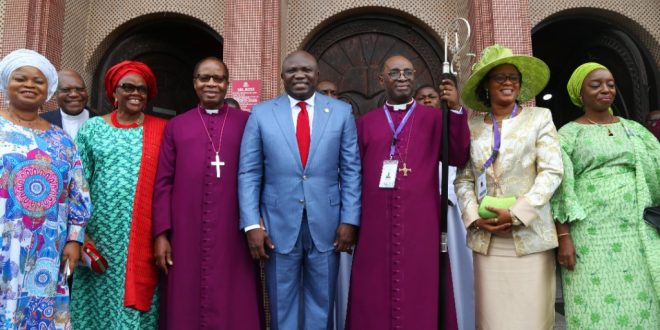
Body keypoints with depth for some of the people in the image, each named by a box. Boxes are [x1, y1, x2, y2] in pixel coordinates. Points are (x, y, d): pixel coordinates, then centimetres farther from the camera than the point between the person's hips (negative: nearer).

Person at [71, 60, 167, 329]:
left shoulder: (161, 131, 3)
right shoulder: (92, 128, 7)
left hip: (145, 236, -1)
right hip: (102, 233, 1)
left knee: (138, 295, 5)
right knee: (102, 296, 9)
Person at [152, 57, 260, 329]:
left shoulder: (247, 122, 5)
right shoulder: (175, 126, 10)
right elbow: (163, 183, 7)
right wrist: (161, 233, 1)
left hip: (232, 235, -1)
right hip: (185, 235, 2)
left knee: (233, 306, 5)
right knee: (185, 306, 9)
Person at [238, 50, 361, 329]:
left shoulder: (341, 112, 3)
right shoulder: (261, 113, 1)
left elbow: (351, 170, 2)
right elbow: (249, 173, -1)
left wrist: (349, 220, -5)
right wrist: (252, 224, -8)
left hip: (326, 224, 1)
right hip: (279, 224, 0)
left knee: (321, 303, 14)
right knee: (282, 305, 13)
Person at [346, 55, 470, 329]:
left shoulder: (433, 117, 9)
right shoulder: (365, 123, 13)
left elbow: (458, 158, -4)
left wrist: (455, 110, -12)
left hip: (421, 224, -1)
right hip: (375, 226, 1)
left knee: (421, 296, 5)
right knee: (375, 299, 8)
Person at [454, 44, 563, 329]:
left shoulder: (539, 118, 3)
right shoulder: (472, 124, 8)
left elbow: (552, 172, -5)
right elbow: (462, 178, 7)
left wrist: (517, 213, -13)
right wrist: (474, 217, -7)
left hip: (529, 235, -1)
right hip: (485, 238, 2)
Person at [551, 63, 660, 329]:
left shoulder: (634, 129, 14)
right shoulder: (568, 134, 1)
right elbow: (559, 188, -5)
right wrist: (563, 236, -12)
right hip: (592, 235, -4)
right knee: (598, 308, -1)